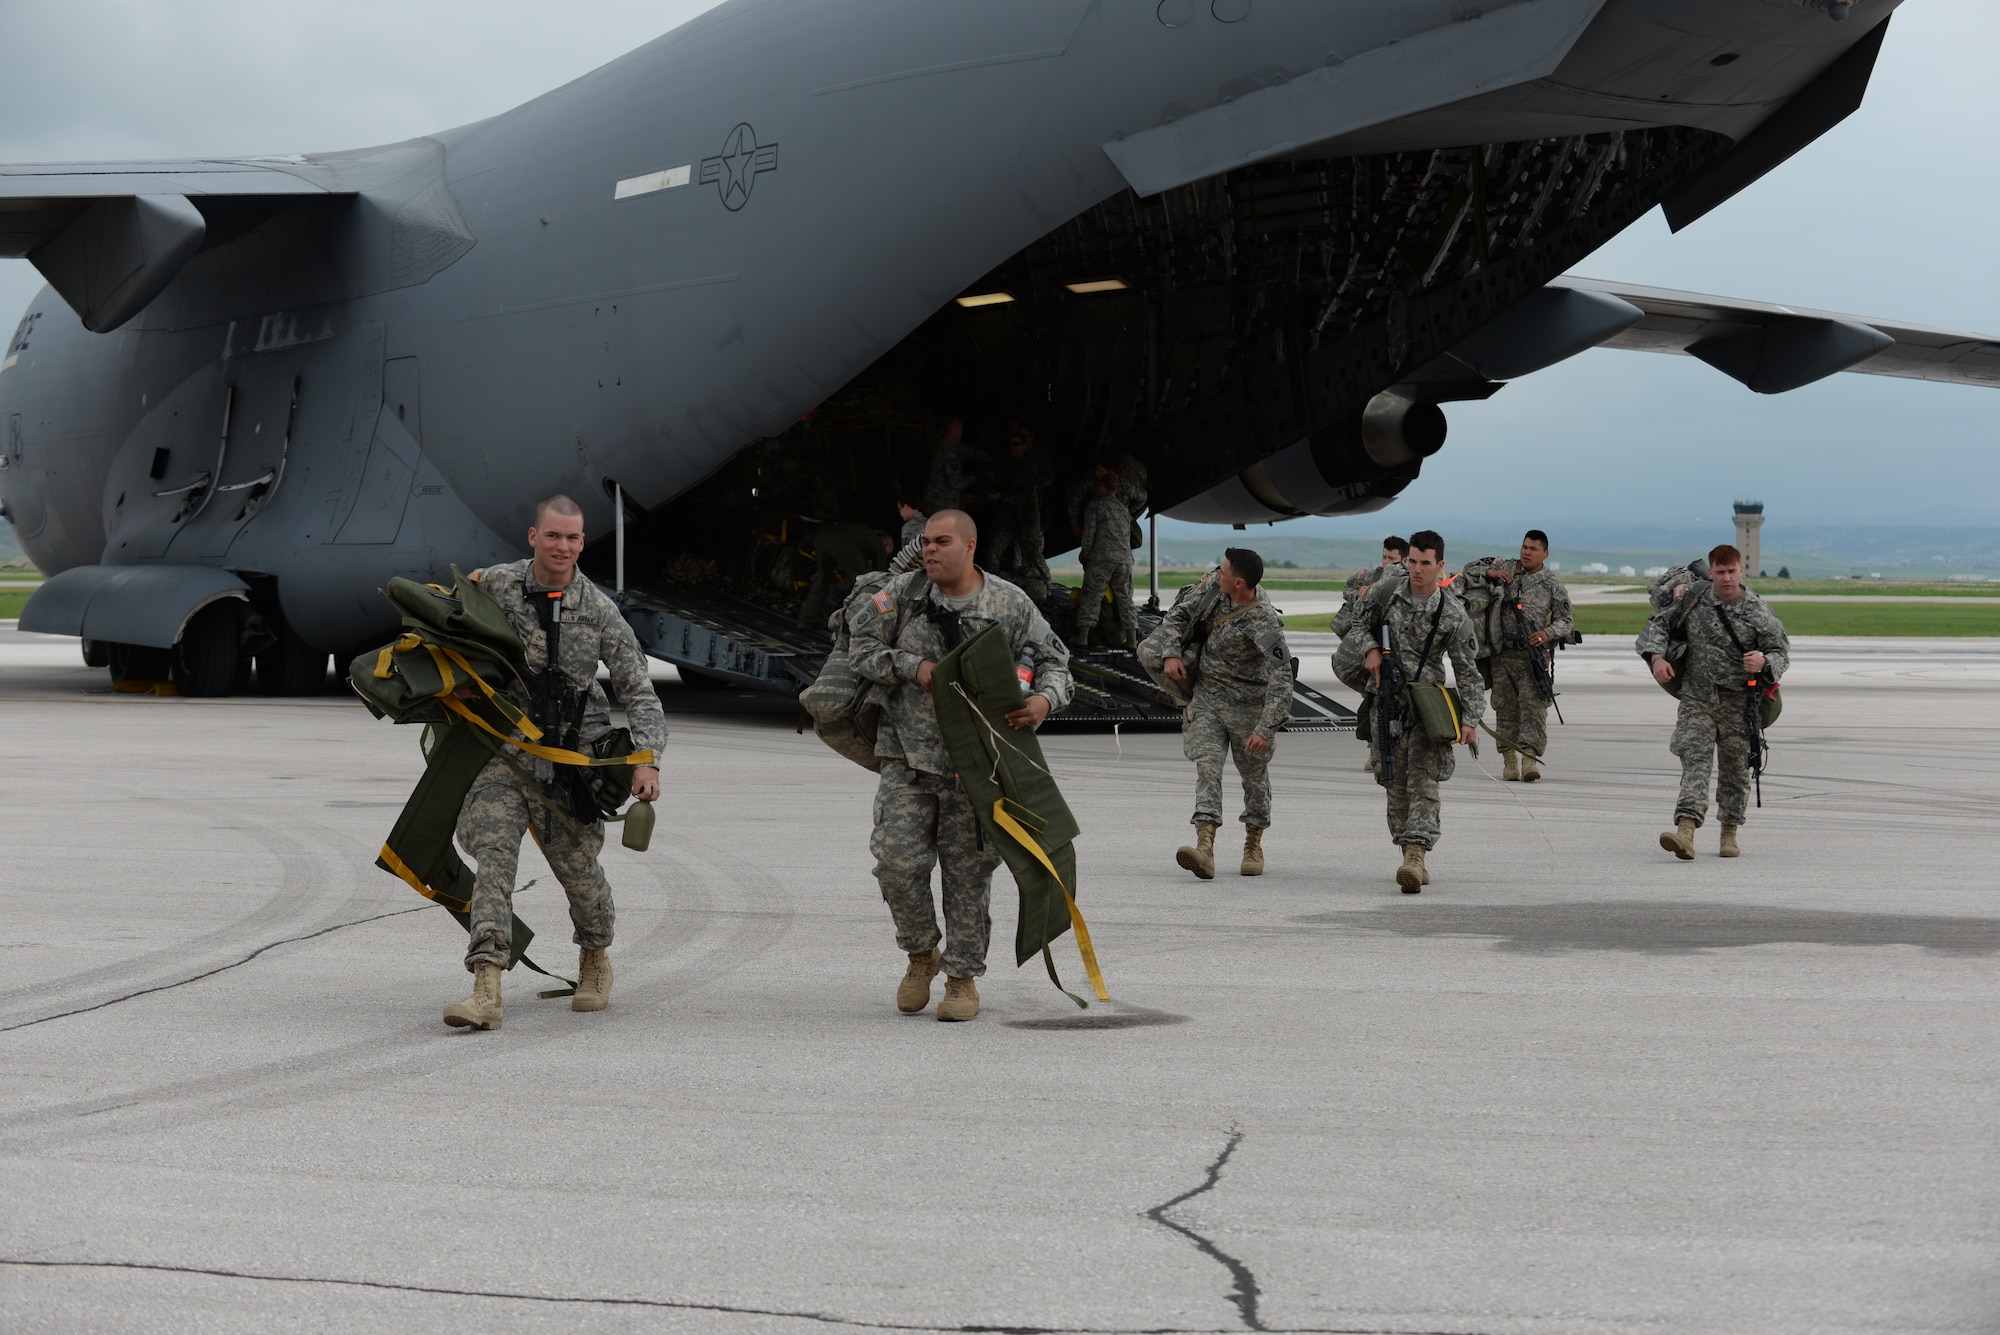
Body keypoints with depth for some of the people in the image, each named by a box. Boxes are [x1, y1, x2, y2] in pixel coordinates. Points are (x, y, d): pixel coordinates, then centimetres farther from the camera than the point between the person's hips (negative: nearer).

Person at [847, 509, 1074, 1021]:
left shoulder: (1010, 605, -1)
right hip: (908, 756, 2)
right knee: (896, 859, -6)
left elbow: (1054, 661, 3)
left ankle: (962, 977, 15)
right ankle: (921, 955, 19)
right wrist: (914, 668, -9)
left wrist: (1044, 699, -20)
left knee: (968, 871, 2)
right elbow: (862, 646, 7)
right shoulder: (903, 593, 3)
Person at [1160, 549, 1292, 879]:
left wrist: (1266, 728, -38)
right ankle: (1205, 847, -24)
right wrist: (1172, 653, -3)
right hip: (1207, 695, 5)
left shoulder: (1263, 623, -27)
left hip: (1247, 703, -5)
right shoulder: (1218, 591, -5)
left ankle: (1253, 845, 32)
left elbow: (1280, 679, -32)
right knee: (1207, 765, -11)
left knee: (1254, 774, 11)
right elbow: (1180, 615, 12)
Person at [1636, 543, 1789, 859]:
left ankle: (1730, 832, 24)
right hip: (1696, 696, 1)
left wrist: (1764, 661, -25)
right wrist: (1656, 656, -5)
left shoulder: (1758, 611, -5)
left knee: (1735, 767, 7)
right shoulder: (1694, 597, 2)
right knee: (1694, 760, -13)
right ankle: (1686, 831, -26)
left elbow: (1781, 651, -2)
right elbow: (1658, 625, 12)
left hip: (1738, 701, -1)